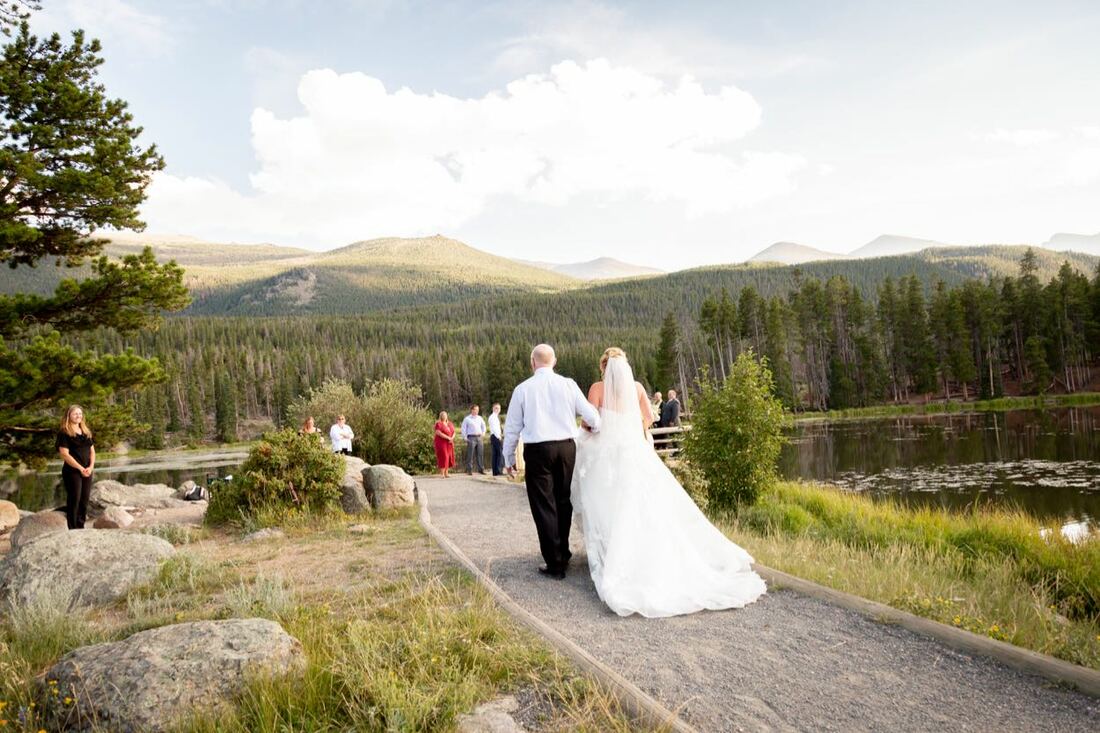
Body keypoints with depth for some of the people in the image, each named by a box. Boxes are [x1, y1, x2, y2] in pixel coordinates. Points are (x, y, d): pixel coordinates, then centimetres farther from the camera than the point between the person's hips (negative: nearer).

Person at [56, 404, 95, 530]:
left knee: (84, 500, 7)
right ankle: (73, 529, 0)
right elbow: (64, 454, -13)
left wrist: (91, 467, -2)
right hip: (72, 471, -6)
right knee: (74, 500, -5)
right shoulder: (64, 433, -6)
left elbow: (92, 451, 15)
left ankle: (81, 527, 15)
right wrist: (80, 468, -16)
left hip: (87, 472, 6)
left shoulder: (86, 432, 15)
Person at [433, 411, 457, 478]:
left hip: (449, 443, 6)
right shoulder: (438, 424, -6)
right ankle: (442, 474, -7)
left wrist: (452, 438, -8)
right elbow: (438, 433, -18)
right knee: (443, 457, -10)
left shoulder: (450, 424, 14)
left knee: (449, 457, 4)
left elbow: (454, 432, 14)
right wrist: (448, 438, -19)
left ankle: (446, 473, 11)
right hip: (441, 443, -6)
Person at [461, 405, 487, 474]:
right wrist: (465, 438, -4)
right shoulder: (467, 419, 0)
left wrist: (483, 433, 16)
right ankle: (469, 470, 0)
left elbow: (483, 426, 27)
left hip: (479, 437, 5)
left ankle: (481, 469, 11)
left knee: (479, 454, 5)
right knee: (470, 455, -5)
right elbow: (463, 429, 1)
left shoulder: (480, 418, 13)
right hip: (471, 438, -5)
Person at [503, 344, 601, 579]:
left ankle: (555, 564, 5)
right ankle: (563, 554, 29)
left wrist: (509, 458, 15)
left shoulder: (523, 389, -2)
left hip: (537, 451, -2)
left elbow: (512, 427, 3)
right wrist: (595, 428, 24)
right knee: (563, 503, 17)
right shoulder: (568, 385, 1)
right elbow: (591, 416, 1)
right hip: (566, 447, 3)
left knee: (544, 507, 4)